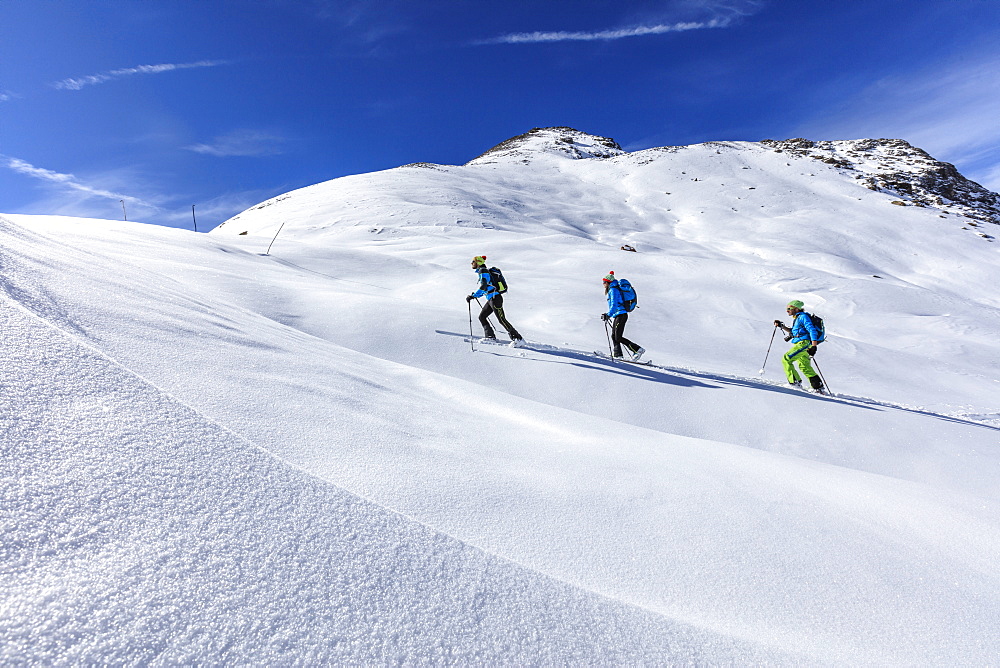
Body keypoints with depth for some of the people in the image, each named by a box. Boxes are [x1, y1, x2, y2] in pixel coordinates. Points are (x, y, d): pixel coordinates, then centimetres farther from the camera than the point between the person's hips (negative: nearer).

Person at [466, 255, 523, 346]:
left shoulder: (483, 271, -9)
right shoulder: (482, 272, 20)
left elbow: (483, 287, -21)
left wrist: (473, 296, -21)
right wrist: (475, 295, 20)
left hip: (495, 298, -10)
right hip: (491, 299, 10)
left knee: (502, 319, -10)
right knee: (481, 316, 12)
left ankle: (517, 338, -8)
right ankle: (490, 336, 15)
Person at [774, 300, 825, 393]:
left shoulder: (802, 316, -9)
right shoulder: (796, 318, 20)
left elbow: (812, 330, -17)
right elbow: (793, 331, 33)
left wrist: (813, 346, -24)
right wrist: (781, 326, 25)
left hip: (803, 343, -10)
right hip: (799, 344, 10)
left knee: (786, 359, -16)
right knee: (805, 367, 12)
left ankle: (795, 382, -13)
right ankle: (818, 387, 17)